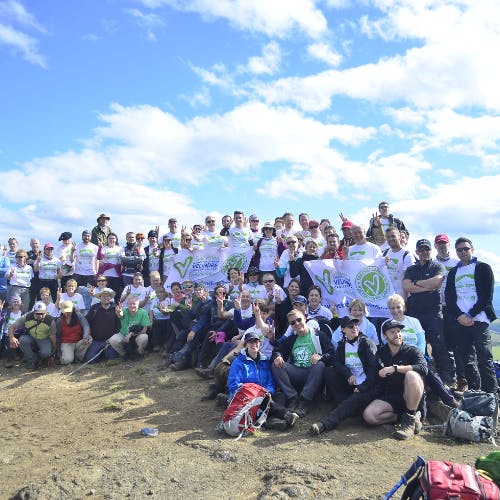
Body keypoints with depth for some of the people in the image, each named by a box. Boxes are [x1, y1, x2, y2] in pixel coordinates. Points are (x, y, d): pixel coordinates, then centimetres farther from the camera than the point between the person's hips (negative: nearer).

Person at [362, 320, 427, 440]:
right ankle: (402, 416, -4)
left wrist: (395, 368, -28)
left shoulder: (411, 351, -3)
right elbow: (378, 378, 18)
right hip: (389, 398, 3)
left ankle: (411, 419, -20)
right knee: (368, 415, -24)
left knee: (411, 375, -35)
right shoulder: (381, 353, 9)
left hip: (411, 397, -3)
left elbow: (423, 368, -24)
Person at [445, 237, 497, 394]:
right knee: (466, 357, 5)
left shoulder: (483, 268, 5)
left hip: (479, 319, -4)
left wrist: (470, 315, -11)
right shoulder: (453, 272, 18)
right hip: (460, 321, 4)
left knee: (484, 358, -8)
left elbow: (487, 296, -4)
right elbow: (449, 297, 10)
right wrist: (459, 316, -5)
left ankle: (491, 392, -2)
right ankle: (474, 391, 13)